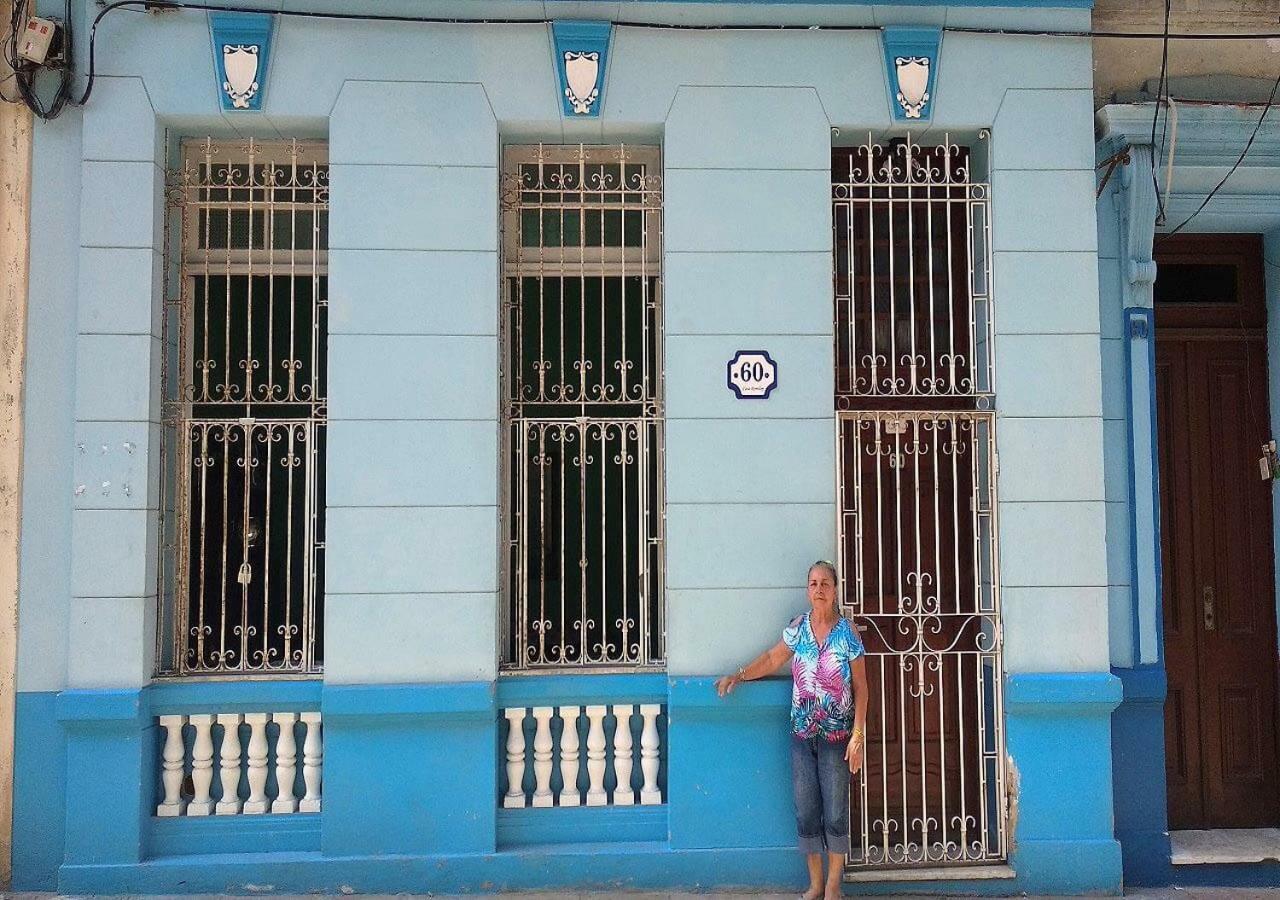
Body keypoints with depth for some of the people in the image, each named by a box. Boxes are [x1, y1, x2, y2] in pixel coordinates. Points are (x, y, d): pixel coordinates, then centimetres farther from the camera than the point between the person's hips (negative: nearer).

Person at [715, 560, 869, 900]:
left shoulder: (848, 632, -7)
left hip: (837, 736, -3)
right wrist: (738, 675, 3)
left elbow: (860, 687, -5)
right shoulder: (798, 627, 1)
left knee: (835, 814, 2)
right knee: (806, 813, 6)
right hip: (802, 735, 3)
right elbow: (773, 658, 13)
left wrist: (858, 734, -10)